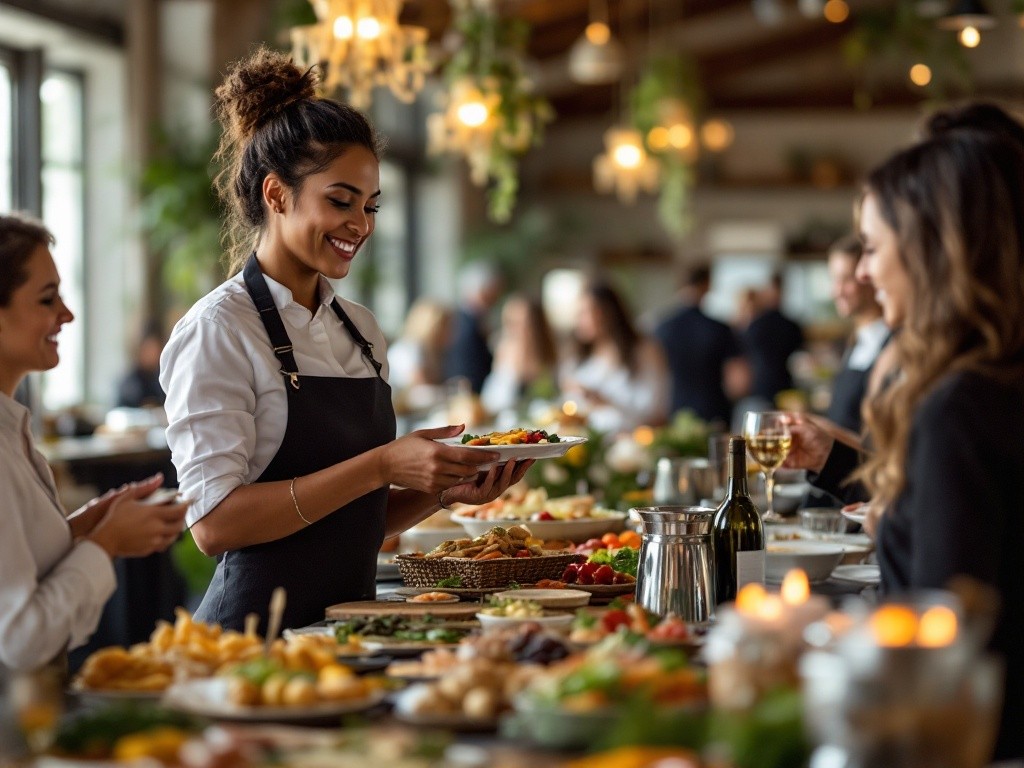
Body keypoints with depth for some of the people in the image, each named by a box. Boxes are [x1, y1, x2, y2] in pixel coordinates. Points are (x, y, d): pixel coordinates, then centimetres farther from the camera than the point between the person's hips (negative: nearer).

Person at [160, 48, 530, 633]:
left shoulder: (360, 329, 12)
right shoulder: (219, 330, -8)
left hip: (350, 627, 6)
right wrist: (381, 467, -20)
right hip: (260, 627, -6)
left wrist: (445, 490, 0)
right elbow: (215, 522, -17)